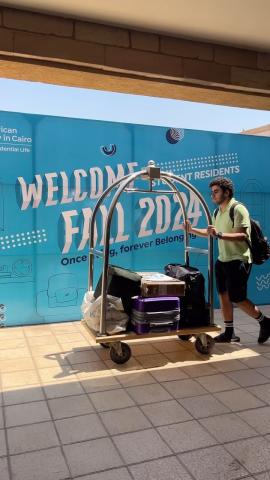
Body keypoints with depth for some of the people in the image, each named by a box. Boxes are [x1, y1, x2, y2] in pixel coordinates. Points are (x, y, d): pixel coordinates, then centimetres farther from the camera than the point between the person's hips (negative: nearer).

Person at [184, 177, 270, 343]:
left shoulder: (238, 209, -15)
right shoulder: (217, 212, 12)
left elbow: (243, 235, -23)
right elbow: (212, 232, 25)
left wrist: (219, 234, -34)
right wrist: (191, 230, 14)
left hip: (239, 261, -8)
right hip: (223, 260, 9)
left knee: (237, 298, -6)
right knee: (224, 295, 9)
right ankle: (229, 333, 20)